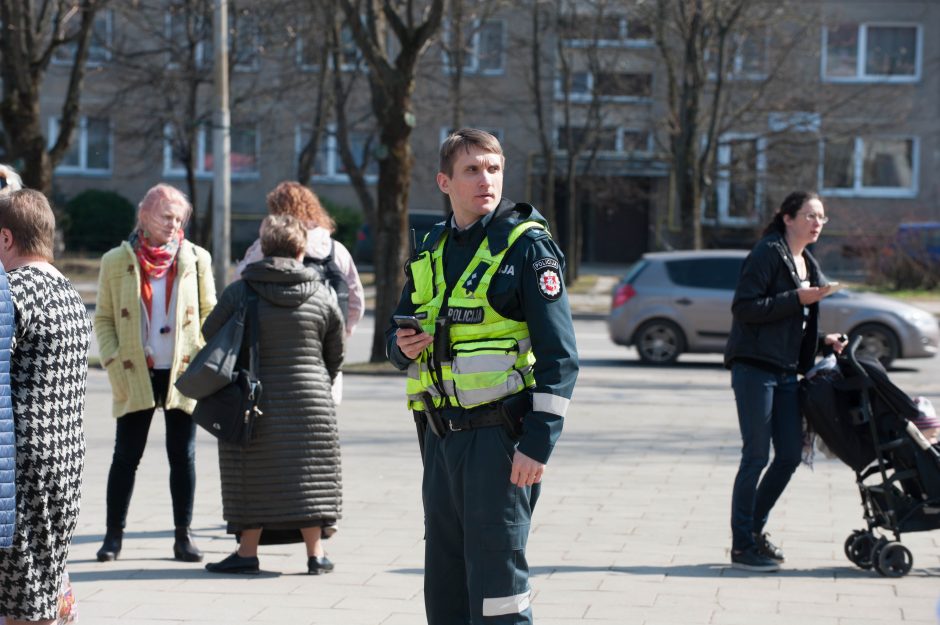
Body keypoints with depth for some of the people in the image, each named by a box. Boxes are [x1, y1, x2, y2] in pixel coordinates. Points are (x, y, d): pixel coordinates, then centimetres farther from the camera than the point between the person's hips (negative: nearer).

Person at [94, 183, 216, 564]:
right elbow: (103, 318, 6)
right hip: (135, 376, -1)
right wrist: (113, 362, -5)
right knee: (126, 456, 2)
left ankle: (183, 537, 11)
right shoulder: (117, 261, 3)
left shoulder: (196, 259, 5)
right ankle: (114, 536, 11)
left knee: (183, 456, 4)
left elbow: (209, 314, 10)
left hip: (181, 374, 1)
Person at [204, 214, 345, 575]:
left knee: (252, 478, 6)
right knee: (308, 473, 7)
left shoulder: (239, 292, -7)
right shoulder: (320, 295, -1)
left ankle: (247, 552, 8)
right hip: (308, 400, 1)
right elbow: (335, 355, 8)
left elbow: (209, 333, 3)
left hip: (253, 398, -1)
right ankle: (315, 553, 8)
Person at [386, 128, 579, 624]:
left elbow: (559, 355, -12)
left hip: (498, 437, -7)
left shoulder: (526, 245, -7)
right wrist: (403, 346, -1)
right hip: (441, 435, 7)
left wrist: (538, 443, -19)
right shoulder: (430, 251, 13)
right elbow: (399, 333, 25)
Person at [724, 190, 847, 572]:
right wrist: (796, 299, -20)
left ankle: (754, 530, 23)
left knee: (790, 455, 7)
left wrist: (824, 340, 10)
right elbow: (744, 307, -18)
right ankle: (742, 546, 2)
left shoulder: (809, 266, 18)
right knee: (757, 456, -6)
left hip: (786, 371, 9)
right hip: (754, 366, -8)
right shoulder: (768, 253, -9)